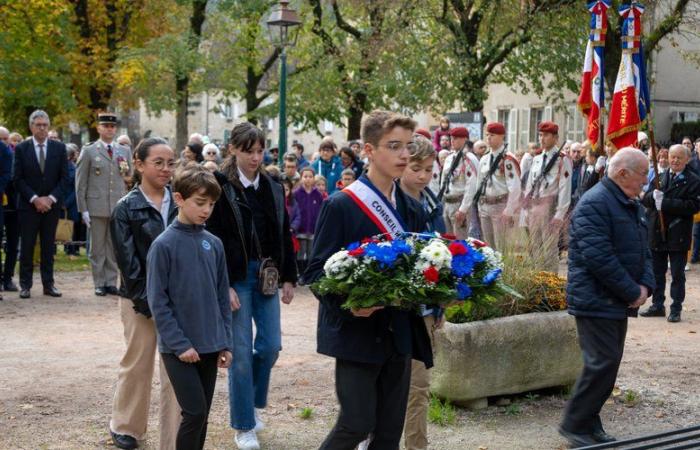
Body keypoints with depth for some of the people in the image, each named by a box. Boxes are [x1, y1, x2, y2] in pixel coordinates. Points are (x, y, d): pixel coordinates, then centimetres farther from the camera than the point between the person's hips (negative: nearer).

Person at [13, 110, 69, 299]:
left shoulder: (59, 148, 4)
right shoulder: (21, 149, 1)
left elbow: (65, 177, 3)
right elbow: (18, 179, -3)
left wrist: (51, 198, -9)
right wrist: (34, 199, -12)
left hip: (51, 204, 1)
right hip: (28, 205, -1)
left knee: (49, 246, 6)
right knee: (27, 246, 1)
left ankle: (48, 284, 10)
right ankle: (25, 285, 6)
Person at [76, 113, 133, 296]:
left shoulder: (125, 151, 11)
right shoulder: (89, 151, 2)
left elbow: (130, 176, 19)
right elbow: (80, 182, 0)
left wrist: (126, 169, -4)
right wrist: (83, 209, -6)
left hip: (118, 207, 3)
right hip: (96, 207, -3)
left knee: (115, 247, 6)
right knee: (97, 248, 4)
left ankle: (111, 283, 14)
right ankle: (99, 284, 11)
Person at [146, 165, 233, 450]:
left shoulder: (214, 244, 6)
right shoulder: (164, 245, -10)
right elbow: (157, 301, -11)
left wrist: (225, 342, 7)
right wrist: (179, 343, -14)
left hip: (210, 346, 5)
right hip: (178, 348, -5)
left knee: (202, 414, 10)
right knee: (194, 412, -9)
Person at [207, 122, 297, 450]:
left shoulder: (273, 189, 9)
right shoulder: (220, 188, -8)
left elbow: (285, 236, 13)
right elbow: (214, 240, -10)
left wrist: (289, 278, 8)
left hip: (267, 276, 5)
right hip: (236, 278, -5)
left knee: (271, 346, 6)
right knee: (241, 352, -1)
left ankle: (254, 401, 33)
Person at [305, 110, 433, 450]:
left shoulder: (413, 210, 10)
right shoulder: (341, 205, -8)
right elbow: (316, 272, -10)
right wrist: (348, 303, -26)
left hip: (400, 333, 6)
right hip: (357, 332, -6)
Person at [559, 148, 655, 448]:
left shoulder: (633, 206, 14)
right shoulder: (595, 203, -17)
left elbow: (643, 251, 18)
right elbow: (599, 258, -24)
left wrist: (646, 285, -1)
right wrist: (632, 292, -18)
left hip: (618, 302, 10)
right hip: (596, 301, -10)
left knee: (608, 363, 12)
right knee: (603, 364, -10)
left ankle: (588, 424, 22)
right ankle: (574, 425, 1)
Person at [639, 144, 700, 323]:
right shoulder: (659, 176, 9)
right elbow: (645, 199, 6)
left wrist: (665, 204, -22)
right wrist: (653, 196, -19)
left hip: (678, 236, -5)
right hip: (657, 233, 5)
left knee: (677, 275, 4)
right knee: (657, 272, 13)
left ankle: (676, 309, 12)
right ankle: (657, 306, 24)